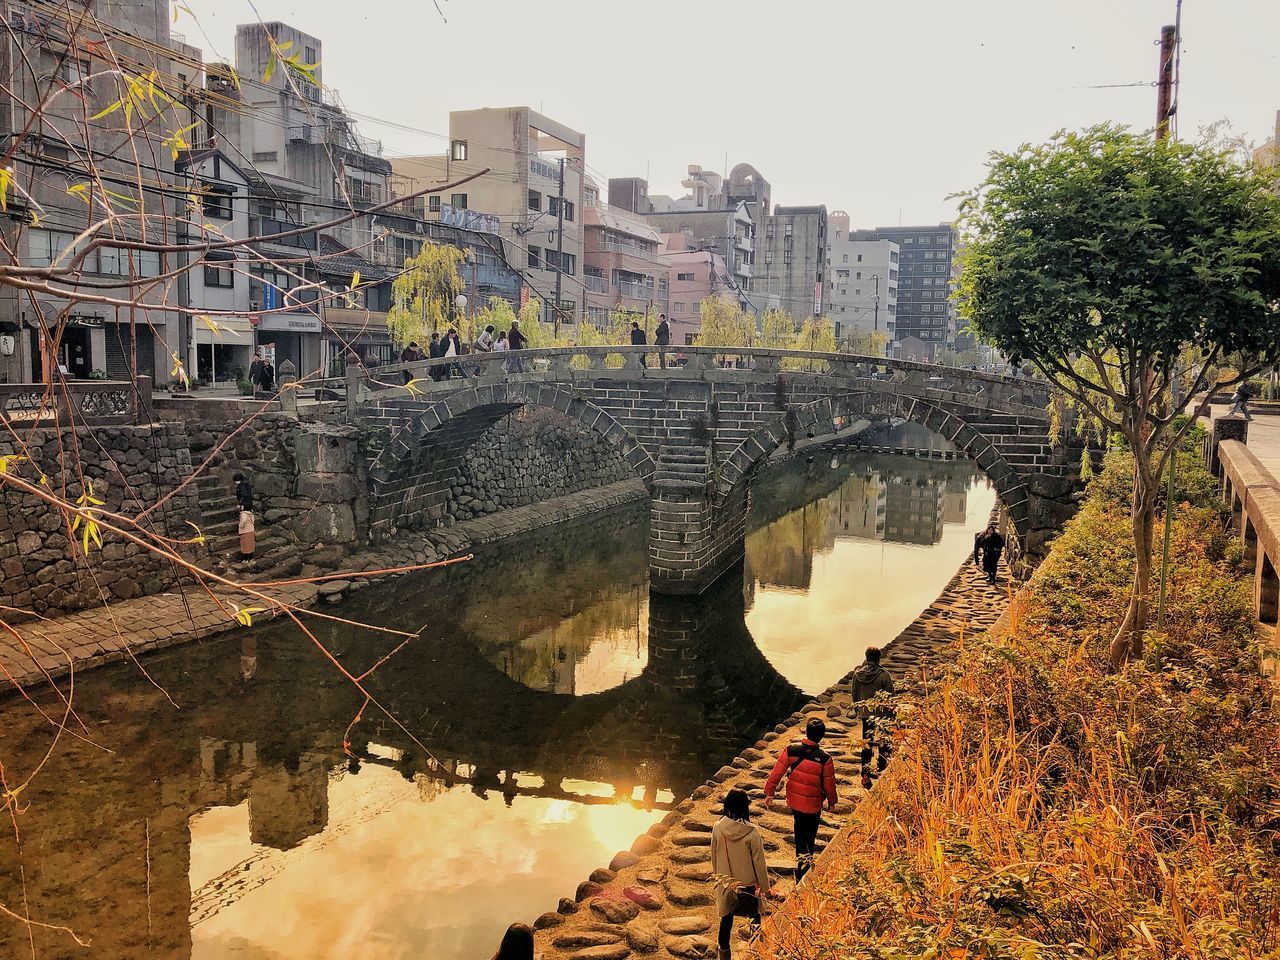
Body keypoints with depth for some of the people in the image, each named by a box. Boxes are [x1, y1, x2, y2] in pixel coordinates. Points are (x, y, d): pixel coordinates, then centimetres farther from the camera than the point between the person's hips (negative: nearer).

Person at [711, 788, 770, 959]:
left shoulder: (718, 828, -14)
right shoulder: (751, 832, -24)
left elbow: (714, 855, 0)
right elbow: (759, 862, -15)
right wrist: (764, 887, -2)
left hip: (725, 882, 3)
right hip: (747, 883, -3)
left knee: (726, 917, 20)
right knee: (754, 915, 19)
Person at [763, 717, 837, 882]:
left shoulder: (791, 750, -17)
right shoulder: (825, 759, -22)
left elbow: (777, 771, -10)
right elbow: (829, 783, -10)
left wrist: (769, 792, 3)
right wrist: (832, 802, 8)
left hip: (794, 800, 3)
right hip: (813, 804, -3)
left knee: (800, 829, 25)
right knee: (810, 833, 18)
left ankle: (802, 859, 34)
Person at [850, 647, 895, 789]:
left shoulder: (858, 674, -4)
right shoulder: (884, 675, -15)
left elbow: (854, 693, 5)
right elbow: (890, 696, -10)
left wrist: (858, 708, 20)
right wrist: (891, 711, 4)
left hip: (865, 714, 3)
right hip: (882, 714, -3)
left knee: (866, 743, 9)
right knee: (884, 742, 16)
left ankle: (865, 775, 6)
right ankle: (881, 770, 24)